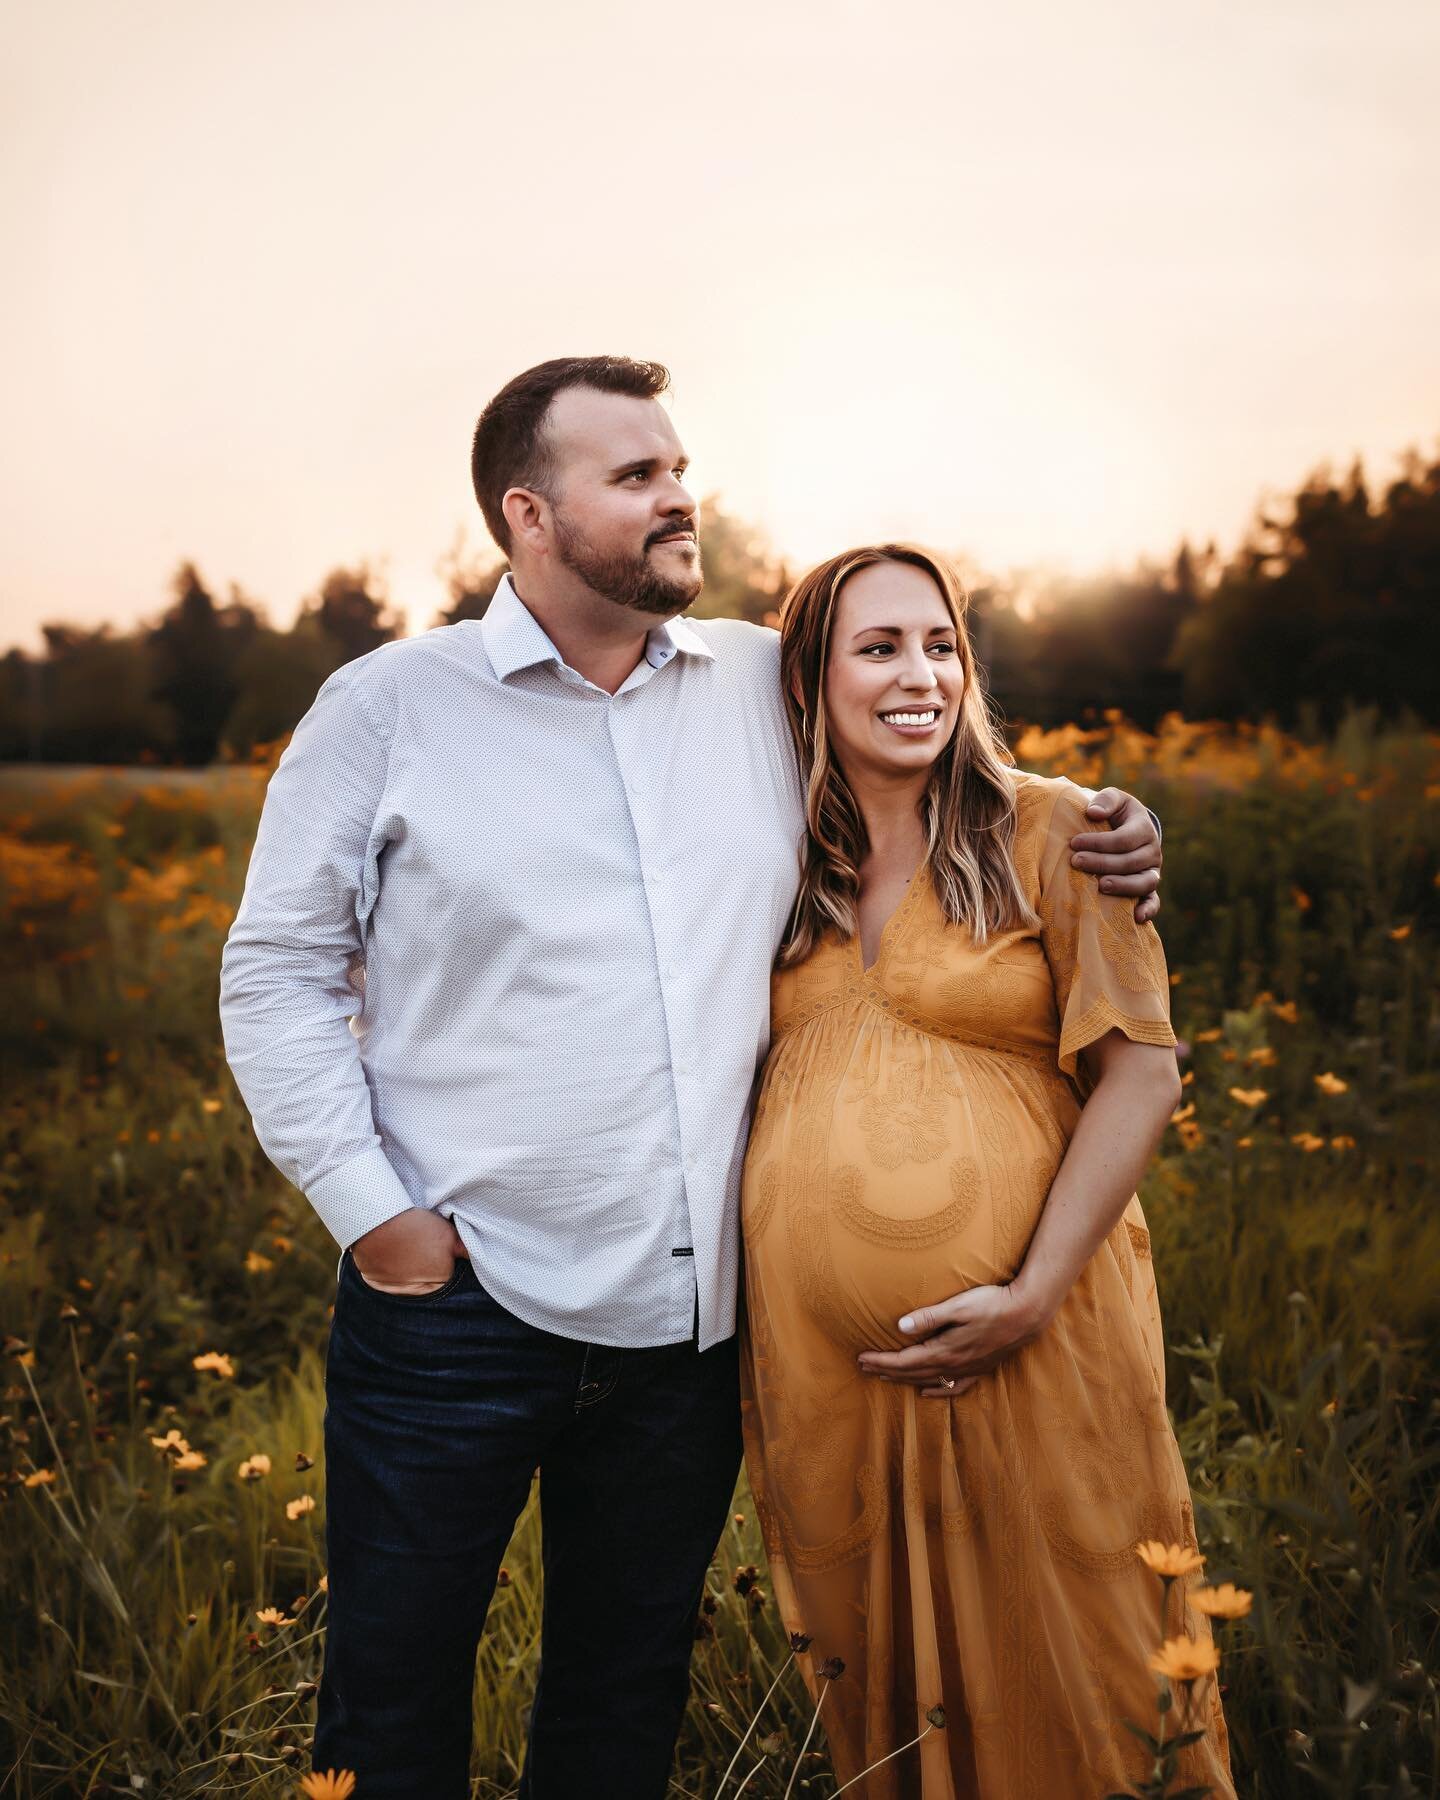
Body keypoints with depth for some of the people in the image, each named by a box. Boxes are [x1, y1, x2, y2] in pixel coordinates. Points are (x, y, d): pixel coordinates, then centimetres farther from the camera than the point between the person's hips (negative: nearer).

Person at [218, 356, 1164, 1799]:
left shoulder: (770, 685, 5)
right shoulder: (388, 708, -3)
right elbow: (276, 974, -1)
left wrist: (1096, 839, 1)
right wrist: (369, 1208, -9)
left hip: (690, 1315, 3)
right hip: (461, 1304, -2)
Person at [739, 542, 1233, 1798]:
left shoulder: (1049, 832, -2)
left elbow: (1143, 1071, -7)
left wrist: (1035, 1293, -14)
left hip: (1024, 1338, -3)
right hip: (818, 1348, 4)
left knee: (1057, 1658, 9)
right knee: (872, 1661, 18)